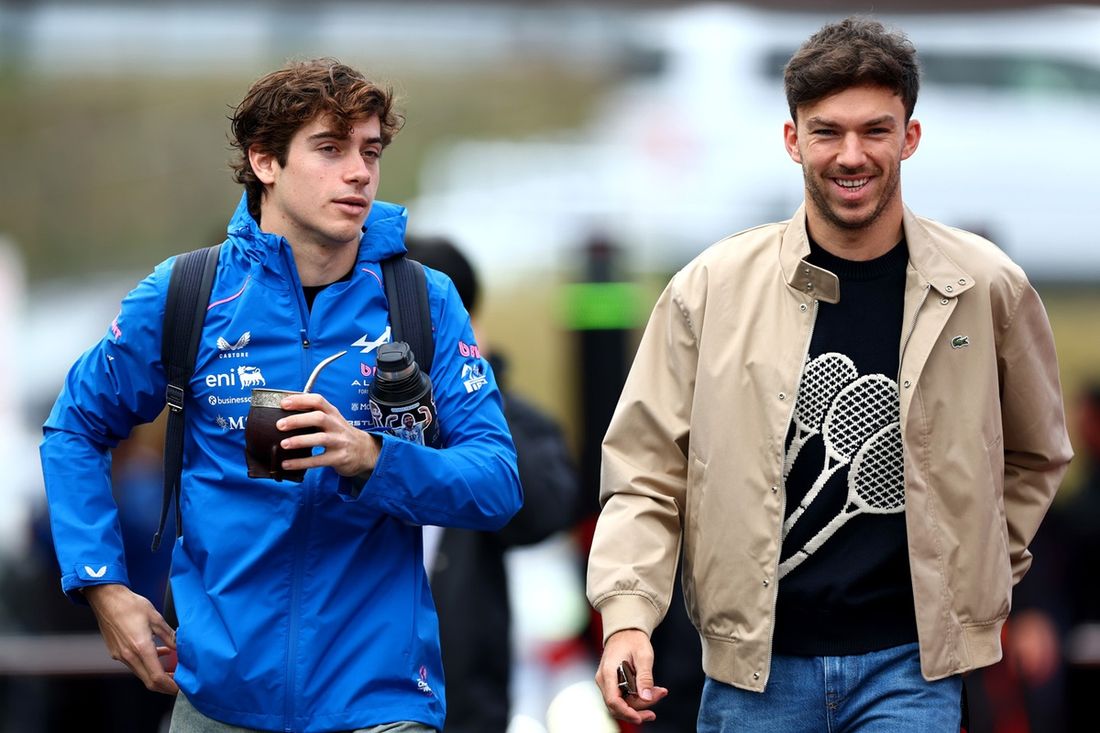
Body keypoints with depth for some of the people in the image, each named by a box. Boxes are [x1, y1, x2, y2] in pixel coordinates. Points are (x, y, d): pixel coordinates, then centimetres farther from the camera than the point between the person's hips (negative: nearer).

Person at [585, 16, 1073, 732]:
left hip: (909, 666, 0)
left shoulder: (987, 289, 1)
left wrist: (976, 577, 9)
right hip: (753, 664, 1)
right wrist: (627, 616, -12)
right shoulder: (712, 289, -2)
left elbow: (1035, 455, 18)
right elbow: (646, 472, 1)